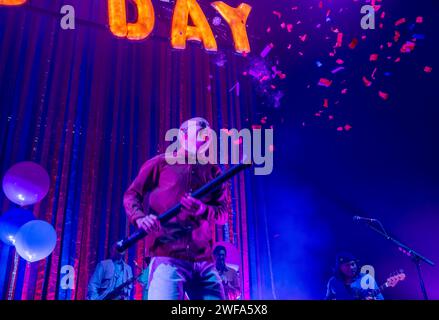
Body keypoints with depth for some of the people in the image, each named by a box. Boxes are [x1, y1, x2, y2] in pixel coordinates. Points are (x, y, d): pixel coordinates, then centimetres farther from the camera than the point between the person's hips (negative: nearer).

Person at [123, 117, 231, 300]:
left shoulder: (212, 171, 19)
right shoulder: (160, 163, 11)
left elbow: (224, 213, 12)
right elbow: (131, 195, 9)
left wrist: (203, 210, -11)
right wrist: (140, 218, -13)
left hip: (204, 263, 4)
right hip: (167, 259, -4)